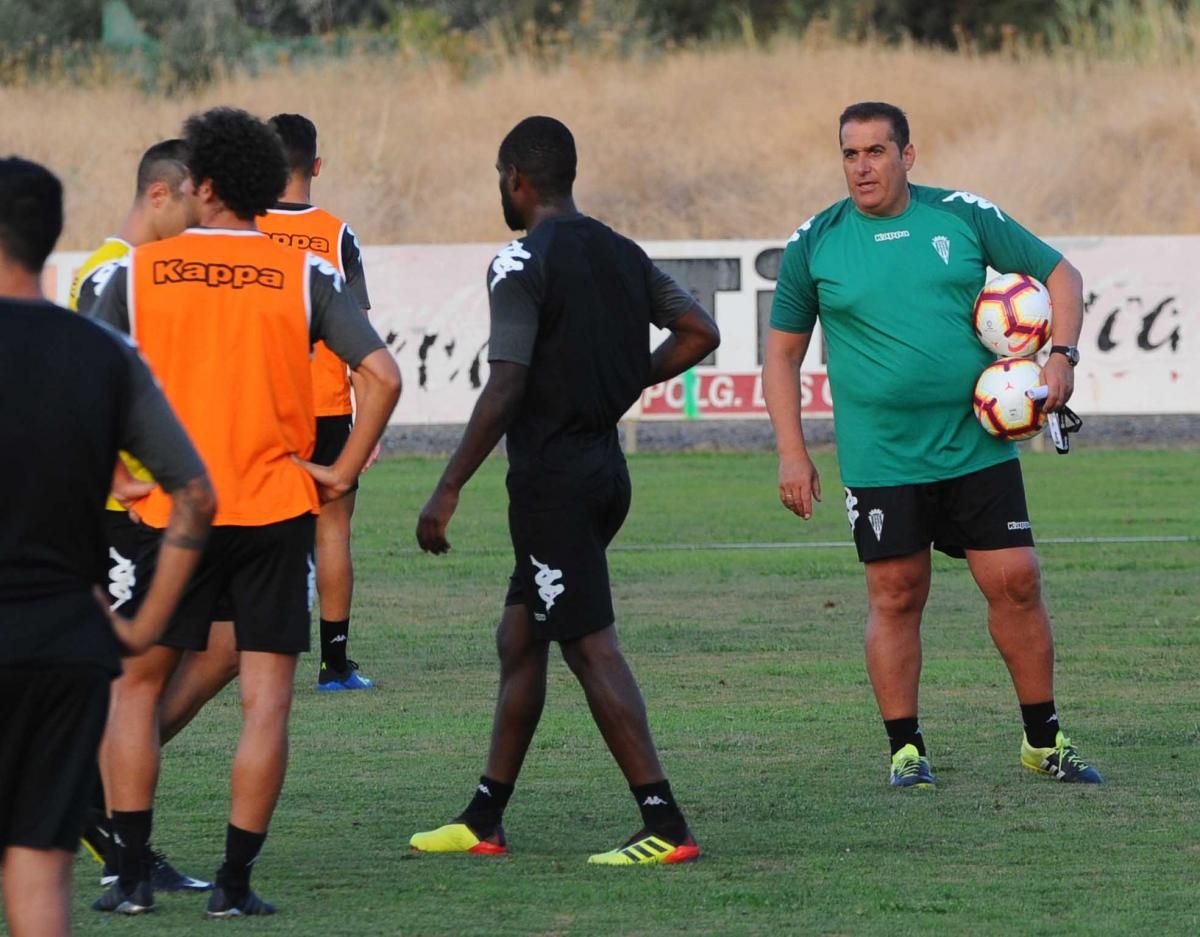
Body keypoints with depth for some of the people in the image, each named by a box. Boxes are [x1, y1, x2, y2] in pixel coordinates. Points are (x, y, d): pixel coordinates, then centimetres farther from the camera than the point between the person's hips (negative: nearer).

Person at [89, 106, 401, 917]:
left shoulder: (140, 272, 0)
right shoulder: (303, 276, -1)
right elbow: (383, 377, -9)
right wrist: (342, 475, 0)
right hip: (276, 511, 0)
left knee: (136, 686, 13)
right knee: (267, 702, 3)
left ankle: (132, 874, 7)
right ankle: (236, 883, -1)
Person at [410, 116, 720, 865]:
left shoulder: (523, 264, -14)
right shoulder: (622, 254, 10)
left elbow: (506, 388, -20)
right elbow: (701, 332, 12)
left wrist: (449, 490, -17)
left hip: (551, 477, -9)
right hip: (605, 462, 9)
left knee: (592, 647, -8)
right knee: (519, 636, 17)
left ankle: (665, 825, -13)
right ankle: (484, 821, 23)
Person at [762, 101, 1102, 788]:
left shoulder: (963, 217, 2)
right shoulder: (814, 244, 2)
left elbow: (1060, 274, 11)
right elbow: (782, 351, 9)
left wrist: (1061, 356, -4)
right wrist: (792, 453, 2)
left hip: (979, 446, 1)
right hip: (881, 464, -1)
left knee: (1016, 582, -1)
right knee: (896, 597, 0)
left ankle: (1044, 740, 12)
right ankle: (906, 749, 12)